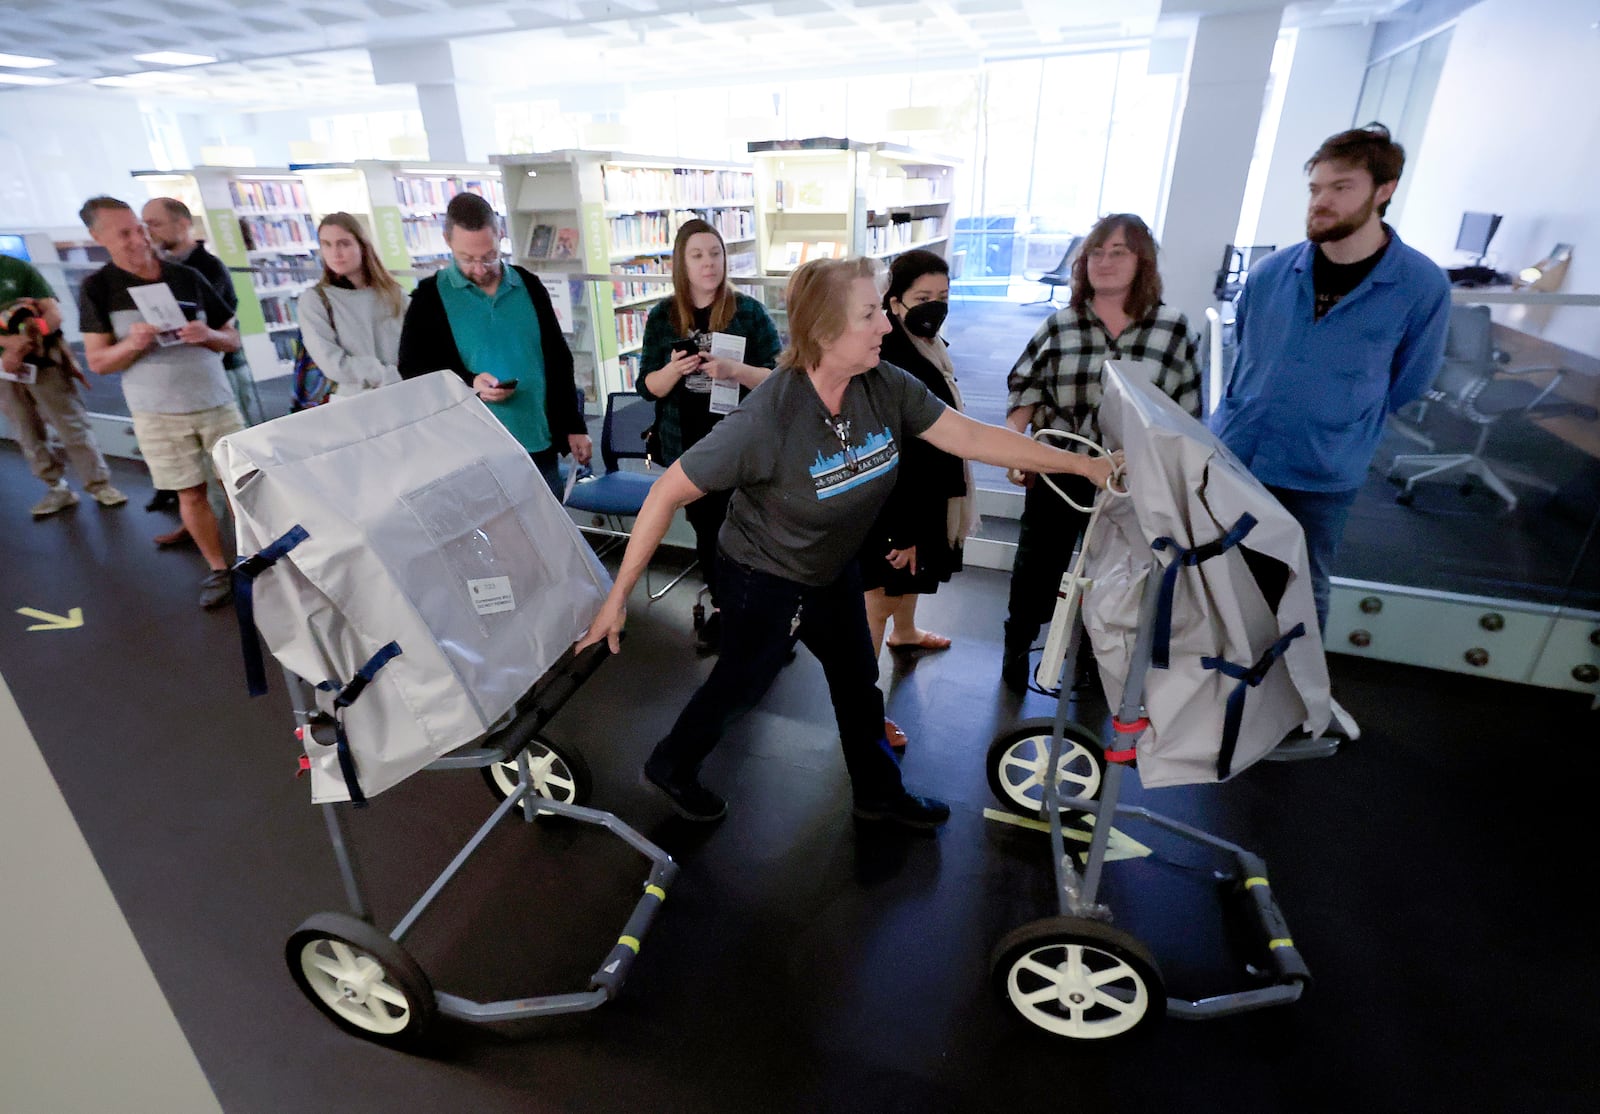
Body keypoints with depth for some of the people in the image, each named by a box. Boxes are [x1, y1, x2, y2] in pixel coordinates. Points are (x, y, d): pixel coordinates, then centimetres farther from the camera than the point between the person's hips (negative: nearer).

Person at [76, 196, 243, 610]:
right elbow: (98, 362, -1)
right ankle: (218, 569, 18)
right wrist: (132, 343, -20)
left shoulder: (187, 276, 3)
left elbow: (232, 339, 8)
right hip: (158, 413, 0)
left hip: (216, 402, 1)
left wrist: (207, 335, -14)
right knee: (190, 494, 6)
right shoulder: (98, 288, 0)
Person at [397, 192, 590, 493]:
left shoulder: (529, 286, 7)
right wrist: (469, 384, -19)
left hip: (539, 444, 3)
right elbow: (412, 369, -1)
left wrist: (574, 426, 7)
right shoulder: (430, 297, -1)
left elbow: (558, 360, 11)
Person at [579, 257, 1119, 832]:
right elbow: (668, 492, -28)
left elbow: (972, 436, -10)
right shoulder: (767, 417, -34)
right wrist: (619, 596, -24)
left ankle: (878, 792, 44)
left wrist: (1082, 464, -9)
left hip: (832, 569, 6)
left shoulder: (885, 386, -17)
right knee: (740, 683, 14)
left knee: (858, 679, 19)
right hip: (762, 577, -6)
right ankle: (671, 767, 44)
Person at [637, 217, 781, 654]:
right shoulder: (661, 317, 2)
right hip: (687, 447, 3)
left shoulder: (749, 311, -4)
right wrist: (674, 369, -19)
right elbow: (648, 386, 3)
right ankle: (721, 606, 34)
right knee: (706, 531, 15)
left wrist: (734, 369, -24)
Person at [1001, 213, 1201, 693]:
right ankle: (1017, 645, 34)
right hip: (1056, 472, 0)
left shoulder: (1173, 329, -3)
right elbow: (1024, 388, 0)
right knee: (1037, 563, 10)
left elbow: (1187, 412, 1)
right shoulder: (1059, 324, -2)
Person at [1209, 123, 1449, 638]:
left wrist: (1331, 429, 7)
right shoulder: (1271, 271, -2)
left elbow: (1404, 389, 2)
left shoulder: (1424, 286, -9)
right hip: (1228, 456, 3)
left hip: (1319, 480, -2)